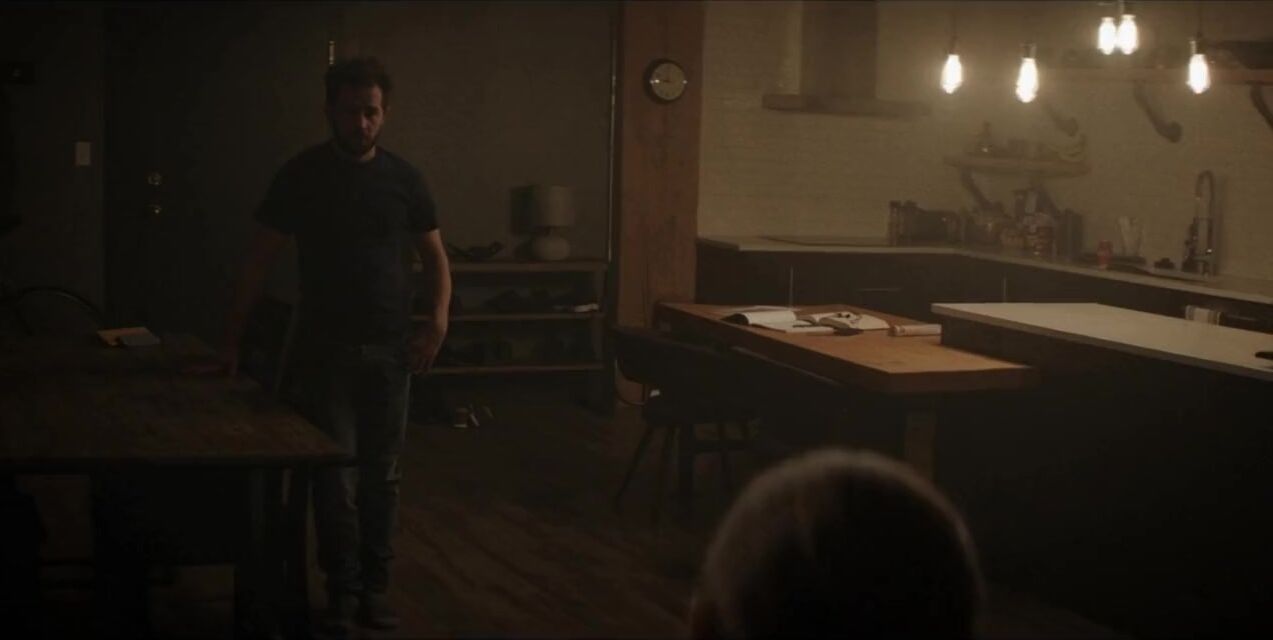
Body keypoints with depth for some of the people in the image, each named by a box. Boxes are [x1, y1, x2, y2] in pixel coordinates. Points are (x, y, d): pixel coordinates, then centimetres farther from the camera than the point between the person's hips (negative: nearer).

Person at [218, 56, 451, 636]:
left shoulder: (403, 178, 3)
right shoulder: (302, 175, -3)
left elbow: (434, 256, 10)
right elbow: (260, 260, -1)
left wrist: (437, 321, -7)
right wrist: (233, 338, -6)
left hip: (389, 350, 2)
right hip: (325, 350, -2)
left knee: (381, 474, 6)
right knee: (335, 475, -2)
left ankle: (376, 587, 16)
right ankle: (342, 591, 8)